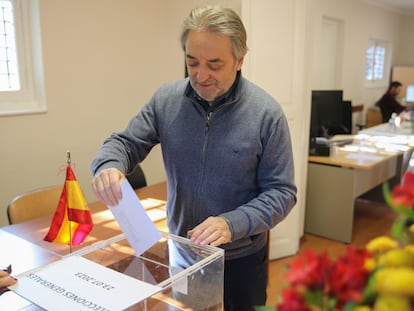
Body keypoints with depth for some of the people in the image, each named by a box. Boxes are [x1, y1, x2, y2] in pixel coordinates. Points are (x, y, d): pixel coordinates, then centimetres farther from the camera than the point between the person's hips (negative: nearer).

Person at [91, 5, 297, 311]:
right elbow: (125, 143, -2)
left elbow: (281, 192, -14)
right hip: (180, 251, 3)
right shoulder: (165, 100, -8)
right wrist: (109, 166, -26)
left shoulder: (266, 113, -17)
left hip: (241, 258, -2)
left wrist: (233, 223, -30)